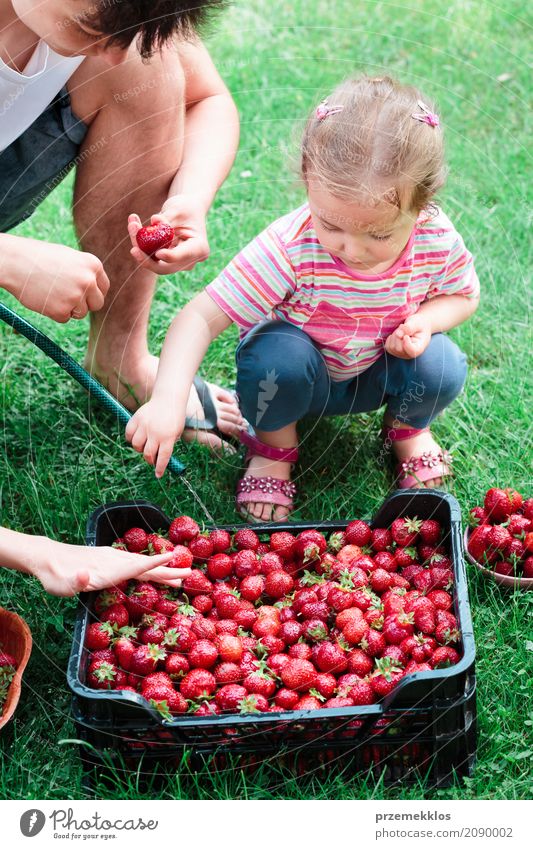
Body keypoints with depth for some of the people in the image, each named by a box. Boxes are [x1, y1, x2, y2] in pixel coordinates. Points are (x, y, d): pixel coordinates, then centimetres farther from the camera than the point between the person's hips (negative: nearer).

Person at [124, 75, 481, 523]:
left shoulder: (438, 241, -24)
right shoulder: (289, 248, -35)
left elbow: (464, 295, -1)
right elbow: (200, 317, -37)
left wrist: (425, 319, -24)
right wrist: (167, 400, -51)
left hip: (376, 376, 3)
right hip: (301, 376, -2)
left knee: (442, 367, -27)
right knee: (277, 356, -36)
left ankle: (409, 428, 11)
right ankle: (274, 446, -2)